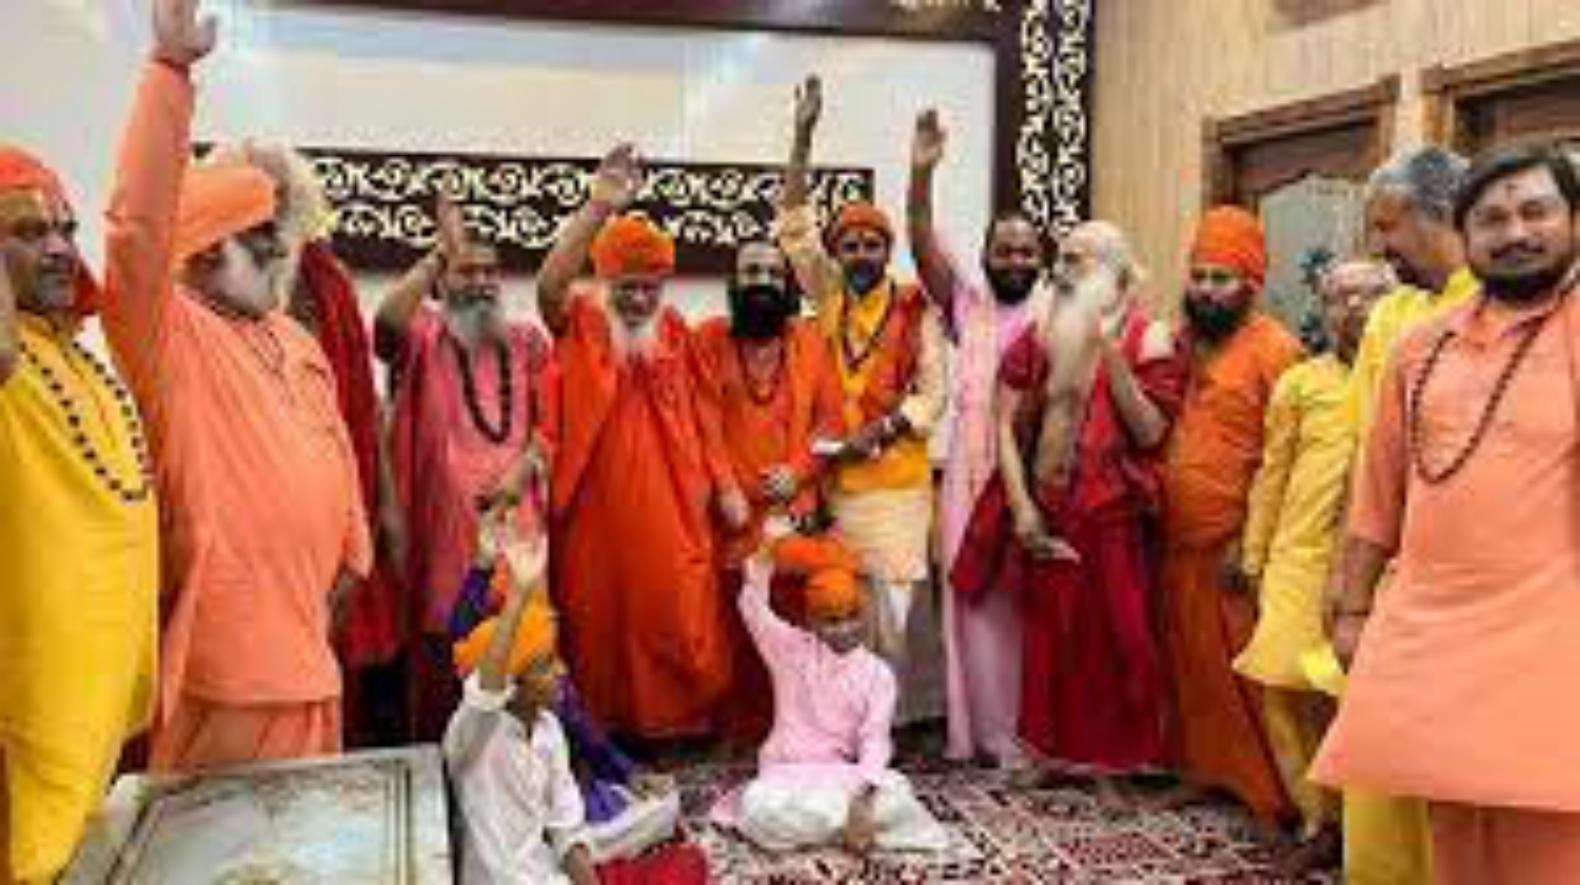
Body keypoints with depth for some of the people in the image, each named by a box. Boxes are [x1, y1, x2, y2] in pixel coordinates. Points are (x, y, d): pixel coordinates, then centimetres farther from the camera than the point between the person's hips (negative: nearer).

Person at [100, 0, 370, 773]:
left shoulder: (296, 342, 14)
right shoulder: (171, 338, -10)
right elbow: (139, 223, -25)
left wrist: (349, 557, 15)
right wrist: (169, 69, -28)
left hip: (304, 632, 7)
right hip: (228, 630, -7)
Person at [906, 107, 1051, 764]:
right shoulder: (966, 303, 8)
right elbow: (923, 246, -5)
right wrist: (922, 173, -19)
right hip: (970, 476, 2)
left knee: (1028, 605, 3)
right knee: (974, 601, 7)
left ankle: (1024, 731, 16)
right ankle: (975, 730, 17)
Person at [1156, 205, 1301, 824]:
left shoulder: (1273, 348, -9)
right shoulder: (1183, 342, 12)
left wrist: (1251, 541, -16)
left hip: (1235, 545, -7)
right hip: (1180, 540, 7)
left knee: (1243, 670, -1)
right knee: (1190, 662, 15)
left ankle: (1271, 791, 11)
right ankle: (1201, 768, 30)